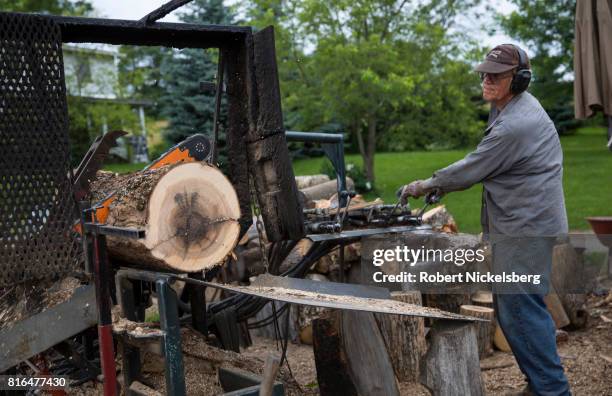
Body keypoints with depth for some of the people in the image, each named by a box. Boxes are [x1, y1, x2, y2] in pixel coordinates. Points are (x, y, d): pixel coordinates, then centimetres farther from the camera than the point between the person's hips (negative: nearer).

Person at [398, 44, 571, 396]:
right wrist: (441, 183, 11)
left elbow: (473, 170, -16)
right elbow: (485, 165, 19)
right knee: (511, 306, 16)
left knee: (520, 307, -7)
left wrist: (427, 185, -2)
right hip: (522, 223, 11)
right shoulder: (515, 106, 13)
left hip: (526, 226, -11)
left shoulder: (514, 126, -22)